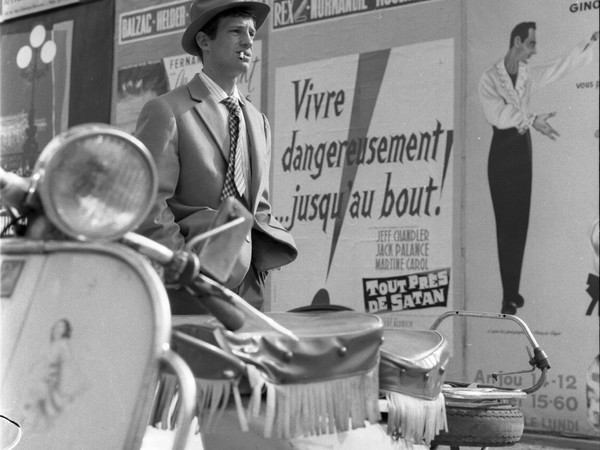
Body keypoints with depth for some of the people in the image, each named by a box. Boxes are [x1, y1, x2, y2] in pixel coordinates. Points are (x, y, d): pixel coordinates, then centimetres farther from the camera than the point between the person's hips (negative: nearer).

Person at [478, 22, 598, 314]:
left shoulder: (528, 74, 9)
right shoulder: (489, 79, -10)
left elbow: (560, 67, 10)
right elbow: (497, 114, -23)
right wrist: (532, 120, -33)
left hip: (523, 148, 7)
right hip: (502, 150, -7)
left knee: (520, 223, 6)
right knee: (506, 224, -7)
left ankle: (514, 291, 12)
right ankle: (509, 297, -6)